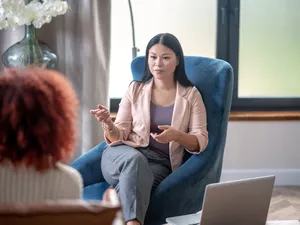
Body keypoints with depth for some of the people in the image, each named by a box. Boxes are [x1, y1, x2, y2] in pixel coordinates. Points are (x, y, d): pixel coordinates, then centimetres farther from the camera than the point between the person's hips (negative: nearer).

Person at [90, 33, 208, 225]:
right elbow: (118, 136, 5)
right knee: (136, 159, -39)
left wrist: (176, 135, -20)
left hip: (161, 163, 0)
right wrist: (109, 125, -19)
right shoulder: (135, 89, 10)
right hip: (125, 155, 0)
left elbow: (200, 142, 1)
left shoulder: (191, 95, 8)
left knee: (136, 180, -38)